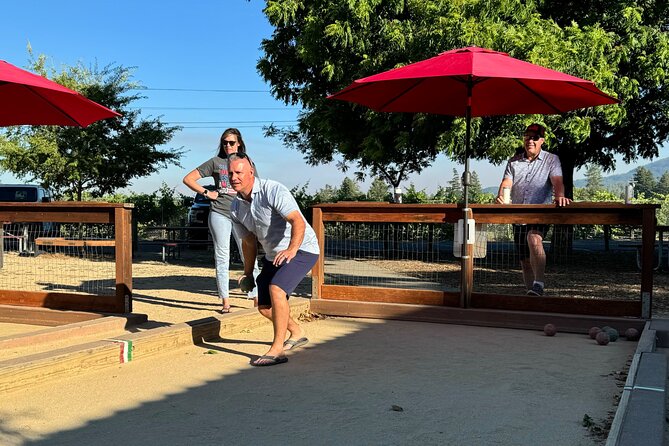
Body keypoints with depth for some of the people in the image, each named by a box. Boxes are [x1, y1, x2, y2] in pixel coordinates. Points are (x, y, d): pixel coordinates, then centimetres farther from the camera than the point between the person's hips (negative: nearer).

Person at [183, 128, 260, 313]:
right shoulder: (215, 162, 8)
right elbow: (188, 179, 9)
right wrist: (206, 193, 1)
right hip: (219, 213, -1)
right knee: (222, 257, 1)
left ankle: (256, 298, 6)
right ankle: (225, 301, 6)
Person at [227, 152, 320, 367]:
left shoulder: (272, 190, -23)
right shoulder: (236, 208, 0)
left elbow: (298, 222, -36)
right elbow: (249, 241, 15)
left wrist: (292, 249, -50)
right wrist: (248, 272, 19)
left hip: (301, 249, -8)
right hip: (273, 256, 8)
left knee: (276, 288, -30)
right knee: (264, 307, 10)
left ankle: (277, 350, -22)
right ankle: (297, 333, 38)